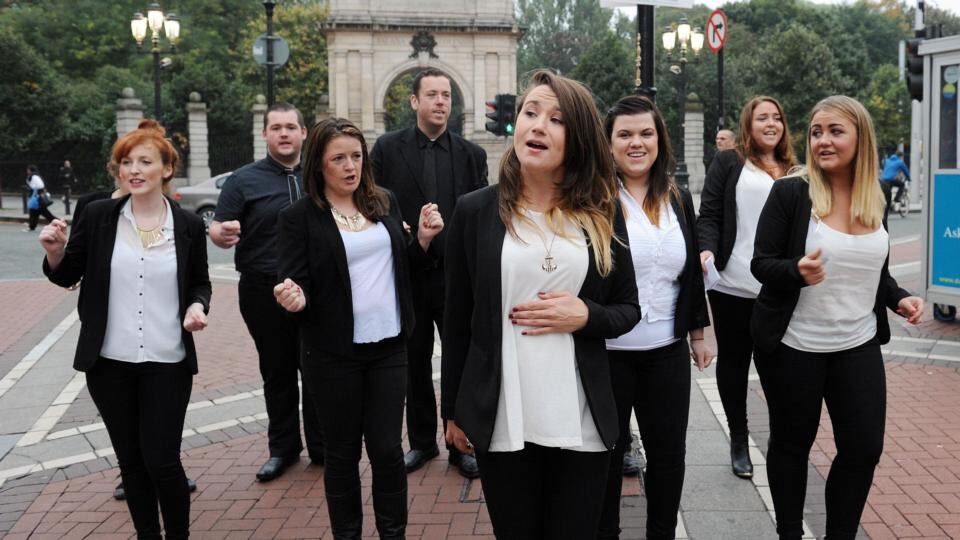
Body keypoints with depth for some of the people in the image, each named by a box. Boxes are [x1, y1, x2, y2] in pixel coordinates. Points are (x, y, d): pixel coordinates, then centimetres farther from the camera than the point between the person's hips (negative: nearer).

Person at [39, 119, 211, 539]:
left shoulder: (189, 226, -1)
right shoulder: (97, 216, -1)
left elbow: (199, 283, 11)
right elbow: (67, 276, 7)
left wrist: (197, 306, -10)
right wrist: (54, 251, -14)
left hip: (167, 361, -1)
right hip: (109, 361, 2)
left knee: (162, 460, -2)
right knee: (131, 460, 12)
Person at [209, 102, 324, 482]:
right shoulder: (244, 180, 1)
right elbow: (217, 230, -2)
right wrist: (223, 233, -26)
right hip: (264, 292, -1)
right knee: (277, 372, 10)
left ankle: (321, 446, 19)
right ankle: (283, 447, 24)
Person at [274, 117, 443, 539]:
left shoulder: (385, 203, 6)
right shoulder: (299, 217, -6)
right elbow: (294, 283, -7)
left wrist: (423, 239, -5)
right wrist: (295, 298, -29)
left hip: (388, 347, 3)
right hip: (334, 354, -3)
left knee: (387, 447, 6)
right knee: (342, 452, 11)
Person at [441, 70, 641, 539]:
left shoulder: (602, 213, 2)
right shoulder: (475, 211, -1)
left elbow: (628, 310, 8)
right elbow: (458, 321, 3)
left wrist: (584, 316, -13)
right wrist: (453, 411, 6)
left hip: (581, 421, 1)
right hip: (501, 421, -1)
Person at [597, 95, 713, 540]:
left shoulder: (679, 200, 8)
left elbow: (691, 271, 14)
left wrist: (698, 333, 15)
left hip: (667, 351, 5)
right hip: (607, 351, -4)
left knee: (669, 451, 13)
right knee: (608, 452, 10)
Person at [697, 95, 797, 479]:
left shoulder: (795, 171, 14)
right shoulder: (728, 163, 4)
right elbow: (709, 215, -2)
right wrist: (707, 249, -19)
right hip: (733, 287, -2)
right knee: (733, 362, 8)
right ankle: (738, 440, 22)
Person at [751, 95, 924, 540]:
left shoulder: (874, 199, 5)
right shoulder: (790, 193, -10)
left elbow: (873, 270, 17)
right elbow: (761, 263, -11)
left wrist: (898, 298, -1)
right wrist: (798, 271, -30)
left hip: (858, 345, 4)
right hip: (794, 345, -4)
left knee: (864, 448, 5)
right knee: (791, 444, 10)